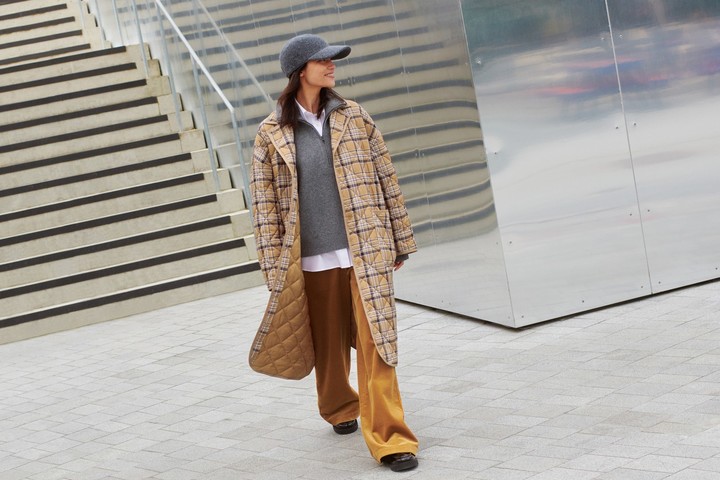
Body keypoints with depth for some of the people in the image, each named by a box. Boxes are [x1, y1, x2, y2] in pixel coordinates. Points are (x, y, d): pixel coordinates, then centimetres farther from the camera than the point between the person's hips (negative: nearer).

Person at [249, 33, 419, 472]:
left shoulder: (353, 117, 5)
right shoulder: (271, 134, 0)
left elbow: (387, 180, 8)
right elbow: (265, 202, 1)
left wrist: (400, 239, 8)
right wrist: (274, 264, -3)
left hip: (366, 250, 0)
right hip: (313, 258, 0)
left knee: (375, 342, -6)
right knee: (329, 343, 14)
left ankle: (389, 438, -4)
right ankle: (339, 408, 40)